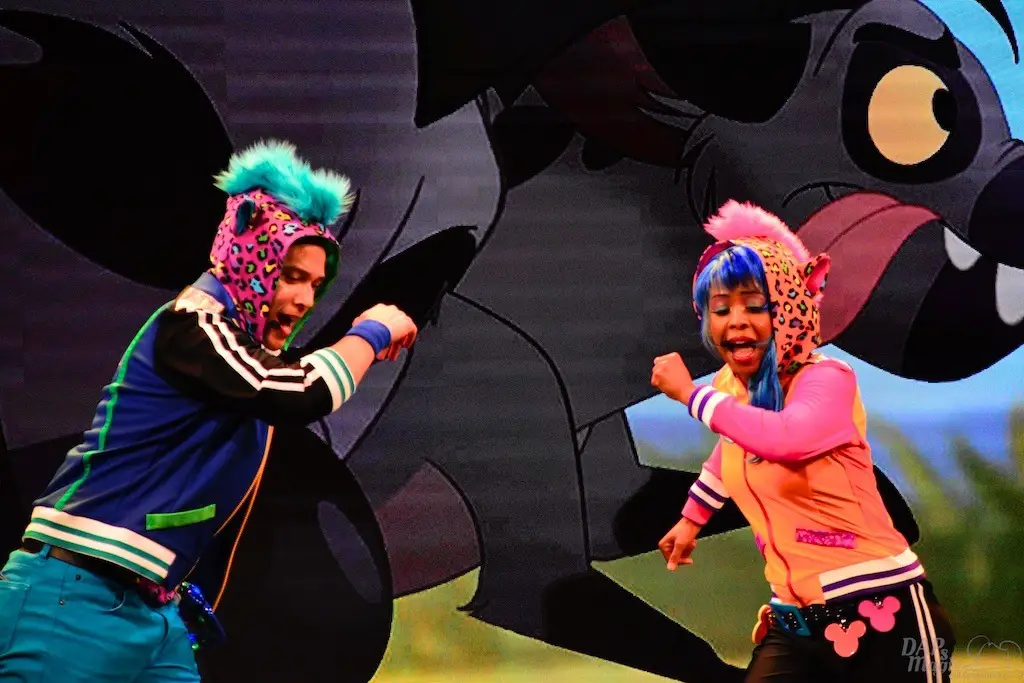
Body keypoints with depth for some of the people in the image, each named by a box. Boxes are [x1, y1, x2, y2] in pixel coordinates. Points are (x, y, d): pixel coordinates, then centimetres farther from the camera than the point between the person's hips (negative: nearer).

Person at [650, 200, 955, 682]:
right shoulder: (730, 388, 7)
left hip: (881, 616, -6)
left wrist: (689, 393, -23)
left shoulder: (827, 379, -14)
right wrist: (691, 519, 43)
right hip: (795, 622, 6)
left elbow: (783, 439, -36)